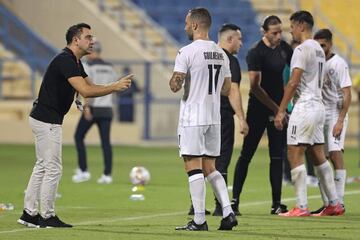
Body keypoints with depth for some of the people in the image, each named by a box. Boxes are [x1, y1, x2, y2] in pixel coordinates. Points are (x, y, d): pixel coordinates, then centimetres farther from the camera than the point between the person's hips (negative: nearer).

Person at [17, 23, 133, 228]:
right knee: (53, 168, -5)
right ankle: (47, 217, 2)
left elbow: (91, 86, 13)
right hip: (47, 120, -11)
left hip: (45, 119, 11)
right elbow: (85, 91, -28)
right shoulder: (65, 60, -19)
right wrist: (115, 87, -23)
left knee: (42, 167, 13)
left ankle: (29, 213, 16)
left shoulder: (75, 62, 13)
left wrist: (116, 86, -3)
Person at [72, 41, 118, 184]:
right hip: (107, 108, 5)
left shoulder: (88, 66, -6)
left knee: (78, 136, 9)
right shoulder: (109, 68, 12)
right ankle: (107, 174, -3)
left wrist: (87, 106, -22)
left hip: (93, 108, -5)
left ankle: (83, 171, 4)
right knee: (106, 141, 3)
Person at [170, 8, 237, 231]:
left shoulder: (187, 52, -12)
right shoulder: (221, 53, 9)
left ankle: (199, 220, -5)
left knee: (194, 167, -3)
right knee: (210, 167, 14)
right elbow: (226, 89, 14)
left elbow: (175, 85, -13)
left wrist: (173, 80, 8)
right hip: (214, 118, 6)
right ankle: (228, 213, 2)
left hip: (192, 118, -6)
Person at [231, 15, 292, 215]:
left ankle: (277, 203, 8)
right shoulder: (256, 53, -14)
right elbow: (255, 87, -18)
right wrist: (275, 108, -18)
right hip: (258, 109, -6)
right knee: (246, 154, -3)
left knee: (278, 157, 5)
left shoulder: (285, 48, 5)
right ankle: (235, 200, 1)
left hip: (278, 108, 6)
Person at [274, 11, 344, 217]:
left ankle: (302, 207, -10)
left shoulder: (302, 49, -13)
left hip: (304, 107, -9)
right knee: (319, 157, 13)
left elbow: (293, 83, -18)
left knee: (295, 155, -7)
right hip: (319, 105, 9)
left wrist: (281, 111, -14)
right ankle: (334, 204, 13)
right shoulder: (319, 49, 16)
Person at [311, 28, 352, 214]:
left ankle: (339, 202, -15)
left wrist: (340, 120, -17)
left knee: (335, 154, -16)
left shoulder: (338, 63, -7)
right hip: (318, 115, 7)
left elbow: (347, 94, -11)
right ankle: (327, 203, 11)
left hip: (335, 114, -7)